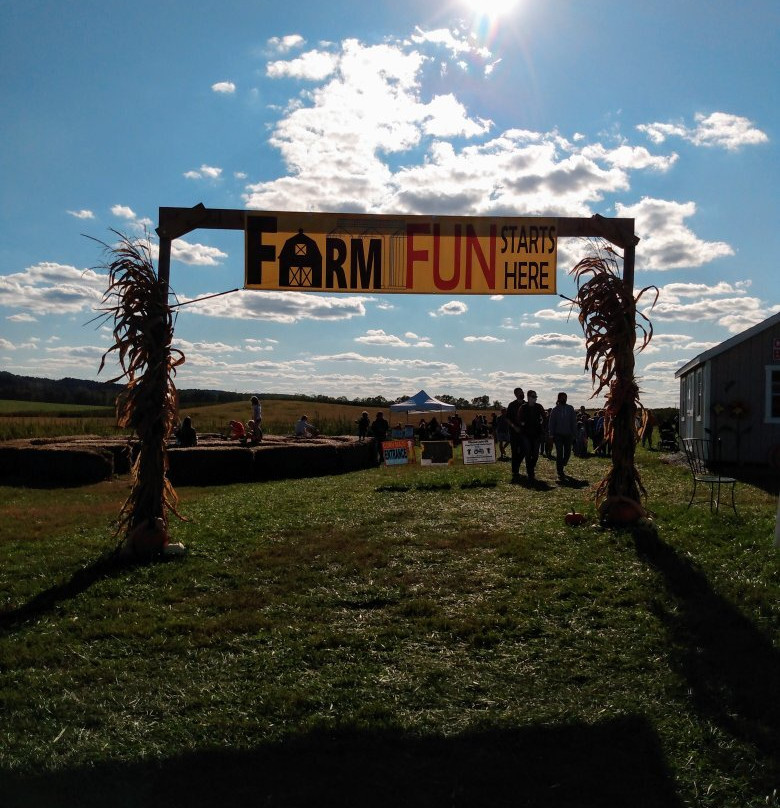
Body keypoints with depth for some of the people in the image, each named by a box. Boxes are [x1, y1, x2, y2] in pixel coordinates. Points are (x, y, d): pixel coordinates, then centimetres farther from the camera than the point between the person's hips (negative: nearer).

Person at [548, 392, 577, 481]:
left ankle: (562, 466, 33)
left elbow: (574, 422, 6)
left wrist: (574, 434, 1)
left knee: (568, 453, 6)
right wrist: (552, 434, -4)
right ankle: (560, 473, -1)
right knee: (559, 454, -5)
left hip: (568, 434, 2)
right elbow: (551, 423, 3)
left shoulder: (570, 409, 4)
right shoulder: (555, 409, 1)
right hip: (558, 435, -2)